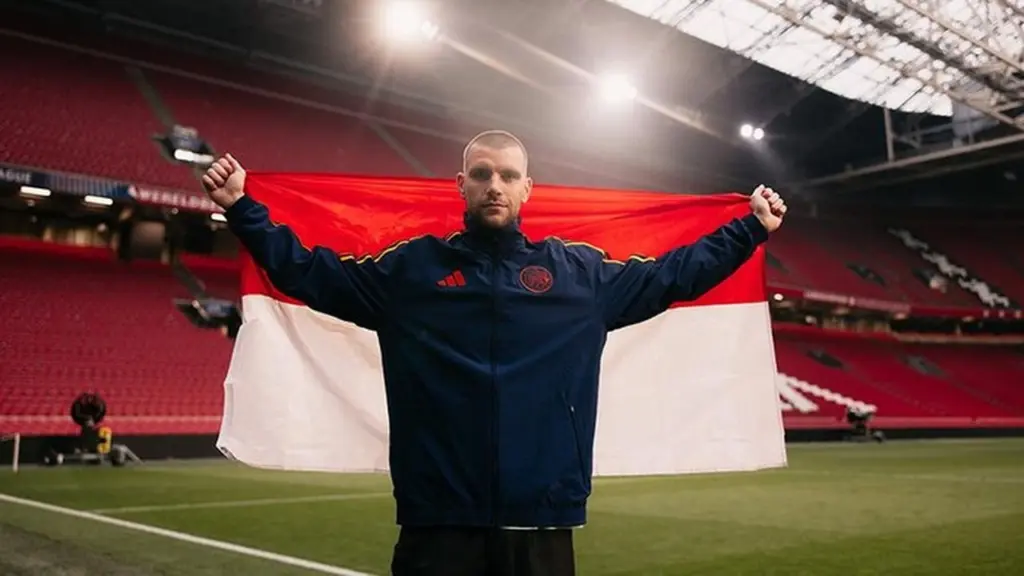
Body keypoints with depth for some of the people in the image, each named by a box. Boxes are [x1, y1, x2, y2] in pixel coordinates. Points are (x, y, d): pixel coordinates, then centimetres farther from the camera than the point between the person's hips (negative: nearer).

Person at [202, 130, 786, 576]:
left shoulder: (580, 270, 9)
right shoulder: (410, 267, 6)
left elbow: (672, 275, 19)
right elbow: (308, 271, 12)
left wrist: (751, 229, 21)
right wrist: (242, 208, 6)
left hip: (542, 520, 2)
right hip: (437, 520, -1)